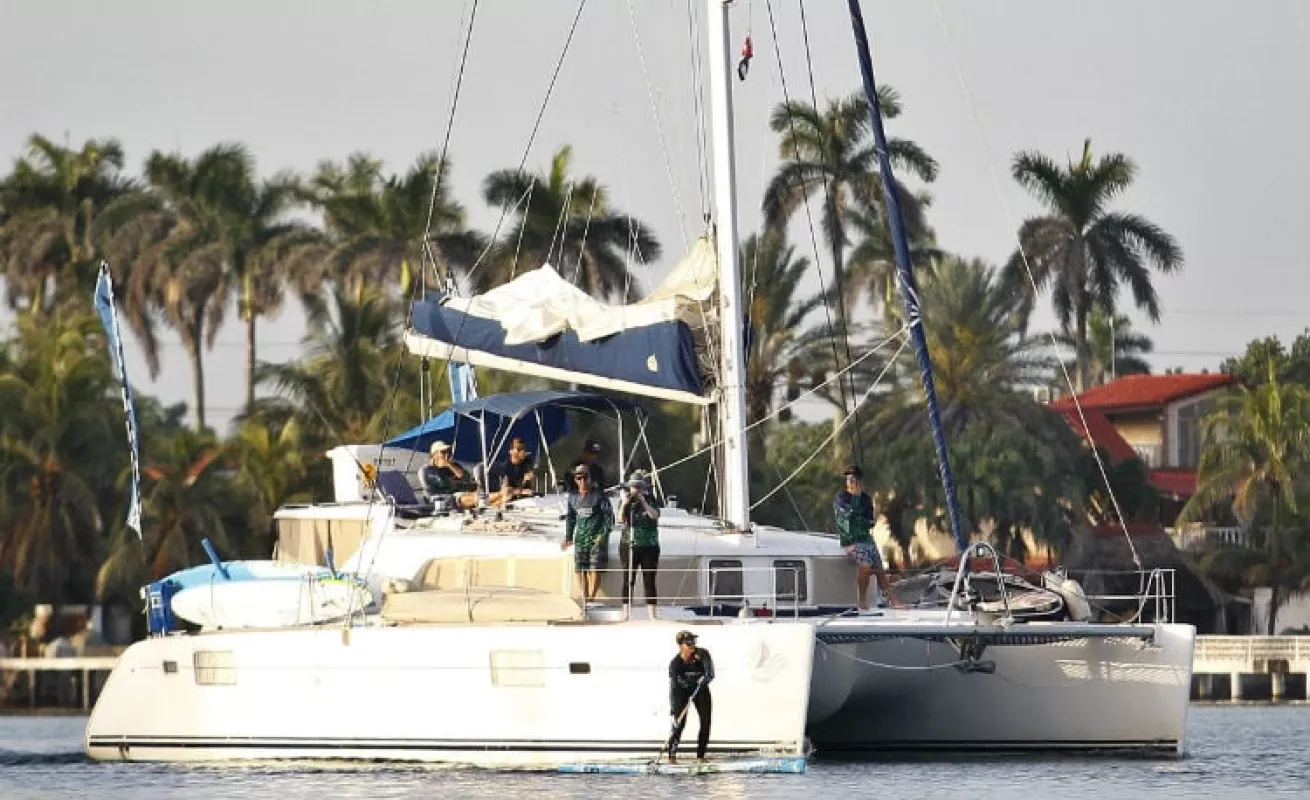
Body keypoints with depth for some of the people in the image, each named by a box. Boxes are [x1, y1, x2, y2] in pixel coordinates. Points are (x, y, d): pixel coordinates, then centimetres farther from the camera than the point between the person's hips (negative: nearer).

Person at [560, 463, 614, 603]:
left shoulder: (598, 495, -4)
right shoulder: (573, 497, 10)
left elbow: (609, 515, -4)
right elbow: (570, 518, 23)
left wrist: (604, 534, -13)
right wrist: (568, 537, 19)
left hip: (597, 538, -5)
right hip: (580, 538, 5)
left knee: (594, 569, -11)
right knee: (580, 569, -2)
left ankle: (591, 597, -11)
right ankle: (583, 598, 1)